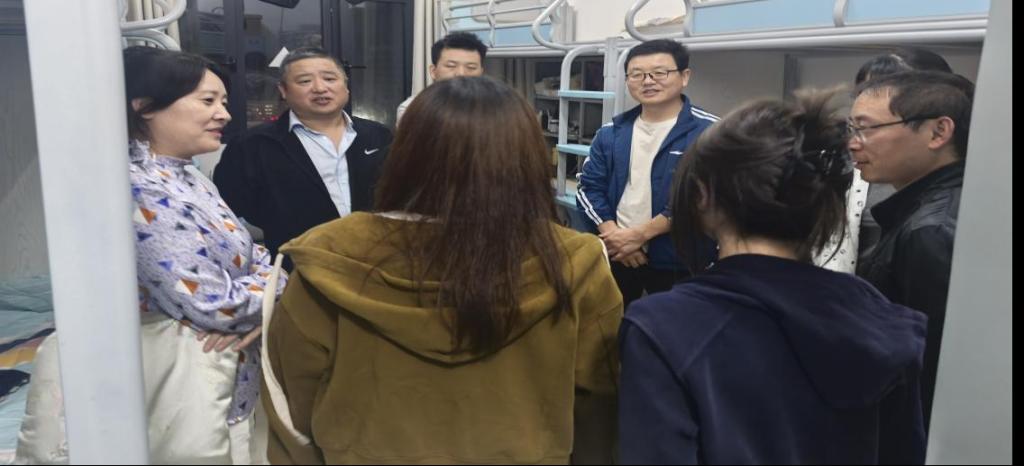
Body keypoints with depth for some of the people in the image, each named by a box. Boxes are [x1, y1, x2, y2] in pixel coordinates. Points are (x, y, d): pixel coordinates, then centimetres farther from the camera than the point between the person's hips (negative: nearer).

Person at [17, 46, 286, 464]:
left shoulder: (188, 178, 7)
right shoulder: (139, 191, -22)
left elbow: (251, 255, 8)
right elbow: (213, 306, -26)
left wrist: (262, 300, -12)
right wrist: (274, 288, -10)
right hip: (181, 379, -9)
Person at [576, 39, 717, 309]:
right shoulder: (611, 133, 7)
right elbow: (588, 187, 5)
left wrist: (640, 234, -17)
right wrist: (613, 235, -12)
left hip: (678, 262, -4)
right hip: (616, 255, 4)